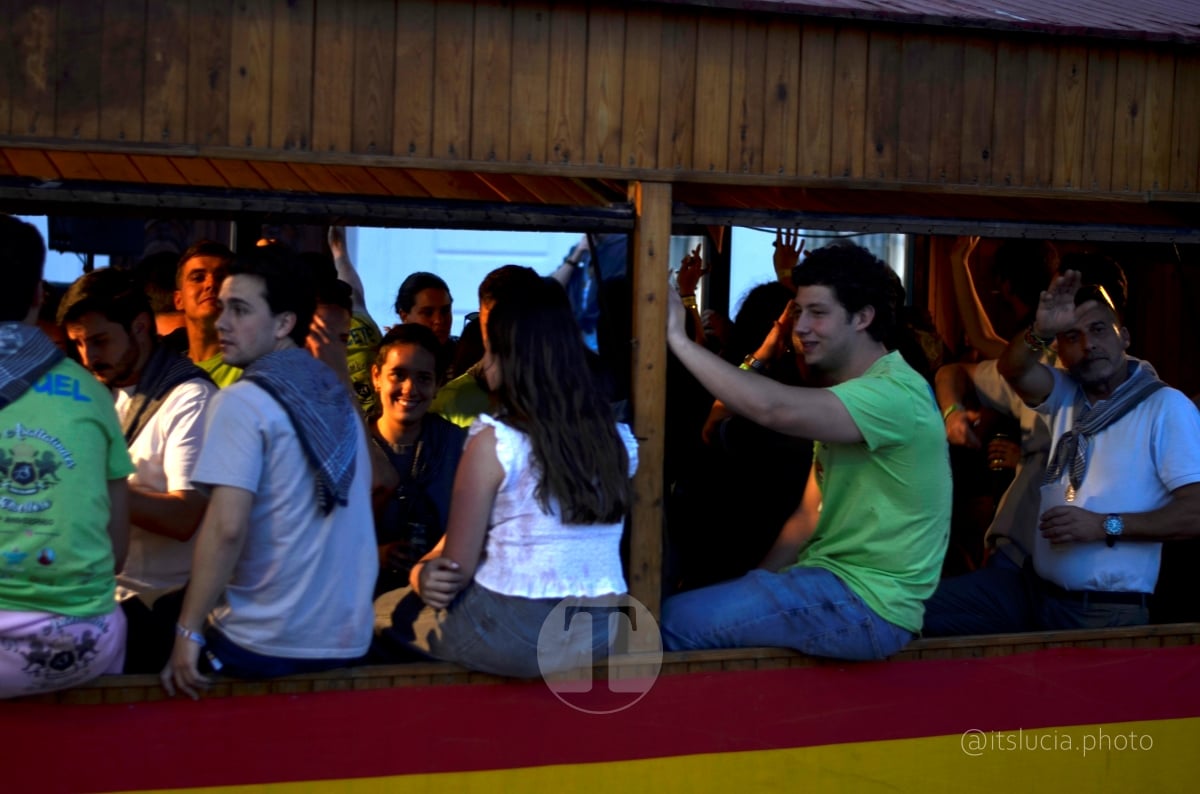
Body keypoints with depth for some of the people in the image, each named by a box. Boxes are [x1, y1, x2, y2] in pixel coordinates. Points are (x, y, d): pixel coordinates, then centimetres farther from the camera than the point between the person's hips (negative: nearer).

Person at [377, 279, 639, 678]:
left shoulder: (494, 442, -12)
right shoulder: (618, 439, 4)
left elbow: (453, 570, -8)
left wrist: (419, 575, 15)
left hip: (514, 633, -6)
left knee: (382, 611, 20)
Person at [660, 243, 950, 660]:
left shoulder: (895, 394, -18)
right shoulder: (849, 397, 17)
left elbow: (775, 408, -33)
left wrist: (678, 339, -27)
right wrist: (758, 588, 6)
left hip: (865, 605, -10)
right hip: (831, 582, 10)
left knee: (675, 622, -17)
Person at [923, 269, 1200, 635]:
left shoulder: (1167, 408, -6)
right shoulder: (1066, 394, 13)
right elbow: (1014, 370, -8)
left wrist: (1105, 526, -19)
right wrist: (1039, 333, -29)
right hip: (1033, 588, 5)